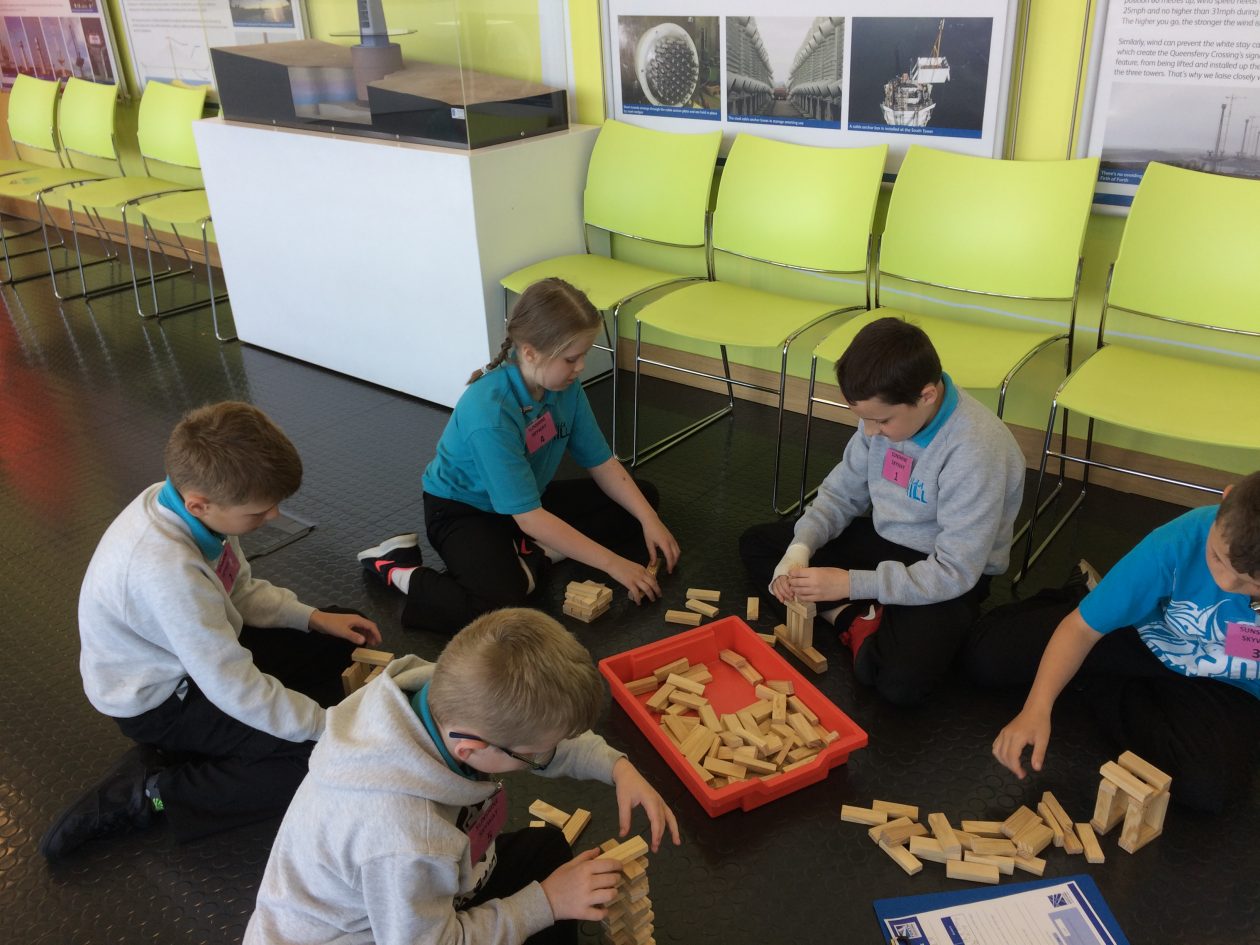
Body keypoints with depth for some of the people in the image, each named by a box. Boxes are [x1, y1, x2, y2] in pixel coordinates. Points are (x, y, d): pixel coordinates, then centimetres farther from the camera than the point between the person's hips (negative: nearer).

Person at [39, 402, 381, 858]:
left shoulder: (187, 498, -15)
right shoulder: (168, 569, -39)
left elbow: (240, 590, 4)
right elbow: (237, 691, -33)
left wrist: (313, 617, -5)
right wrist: (331, 727, -24)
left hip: (198, 651, 9)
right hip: (159, 700, -9)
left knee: (341, 645, 9)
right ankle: (150, 791, -8)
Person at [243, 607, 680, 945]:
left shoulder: (453, 698, -25)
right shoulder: (405, 843, -43)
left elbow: (550, 730, -3)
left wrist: (617, 766, -13)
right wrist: (545, 904, -19)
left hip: (420, 896, 7)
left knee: (547, 848, 7)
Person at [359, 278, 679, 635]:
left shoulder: (566, 387, -15)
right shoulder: (490, 413, -35)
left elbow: (601, 462, -3)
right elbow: (528, 517, -35)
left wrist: (650, 520, -15)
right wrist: (612, 563, -32)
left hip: (529, 498, 8)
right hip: (462, 510, -8)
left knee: (644, 497, 3)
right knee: (501, 606, -35)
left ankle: (533, 554, -9)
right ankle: (400, 569, -8)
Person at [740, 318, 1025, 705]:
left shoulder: (975, 451, -30)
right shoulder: (888, 412, -11)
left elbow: (953, 574, -27)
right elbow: (842, 491, 2)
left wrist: (851, 583, -28)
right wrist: (801, 547, -16)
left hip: (947, 579, -7)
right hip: (882, 540, 7)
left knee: (902, 683, -34)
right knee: (756, 545, 2)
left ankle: (865, 624, -2)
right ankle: (856, 620, -12)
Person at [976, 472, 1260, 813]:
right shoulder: (1179, 541, -34)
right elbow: (1082, 628, -26)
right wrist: (1037, 708, -37)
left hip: (1225, 688, 1)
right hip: (1143, 633, -1)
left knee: (1209, 785, -29)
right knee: (988, 656, -9)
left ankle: (1098, 686, -2)